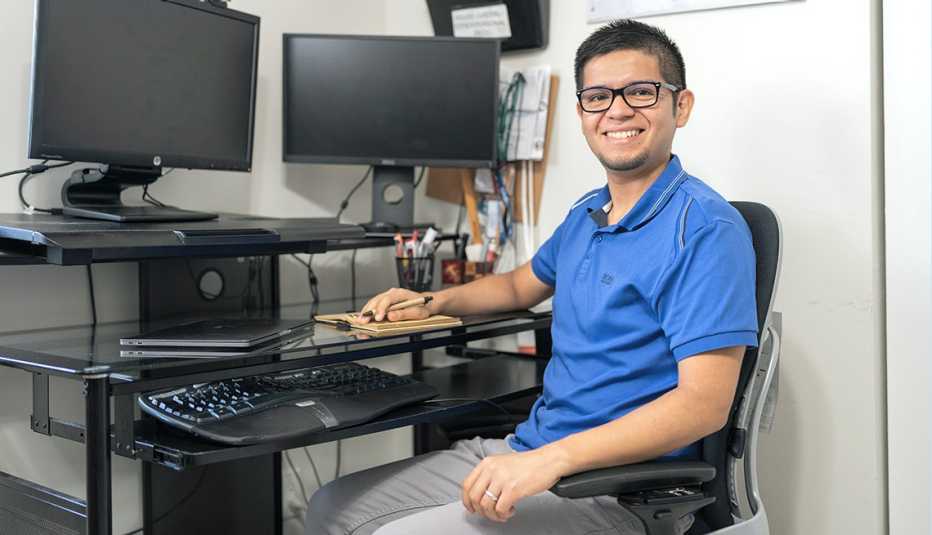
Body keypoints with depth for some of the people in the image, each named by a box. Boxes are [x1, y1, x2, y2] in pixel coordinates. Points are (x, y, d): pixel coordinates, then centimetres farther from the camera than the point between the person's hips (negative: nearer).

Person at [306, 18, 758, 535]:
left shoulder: (707, 230, -15)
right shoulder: (585, 214, 11)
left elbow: (704, 403, -23)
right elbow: (520, 285, 31)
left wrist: (550, 459, -30)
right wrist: (432, 303, 14)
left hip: (617, 487, -8)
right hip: (528, 452, 8)